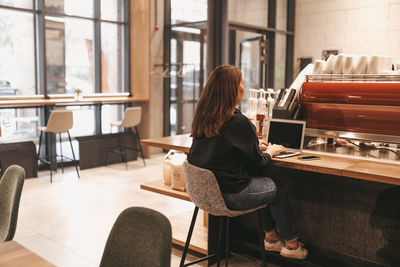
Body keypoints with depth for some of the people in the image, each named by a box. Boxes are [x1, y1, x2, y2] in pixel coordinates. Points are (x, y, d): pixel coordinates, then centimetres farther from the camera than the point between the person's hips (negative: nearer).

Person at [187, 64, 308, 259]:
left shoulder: (202, 118, 3)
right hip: (228, 196, -7)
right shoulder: (239, 123, -20)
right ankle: (291, 244, 31)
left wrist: (254, 145, 20)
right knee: (276, 189, 16)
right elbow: (257, 164, -9)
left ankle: (271, 237, 31)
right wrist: (270, 152, 12)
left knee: (267, 183, 22)